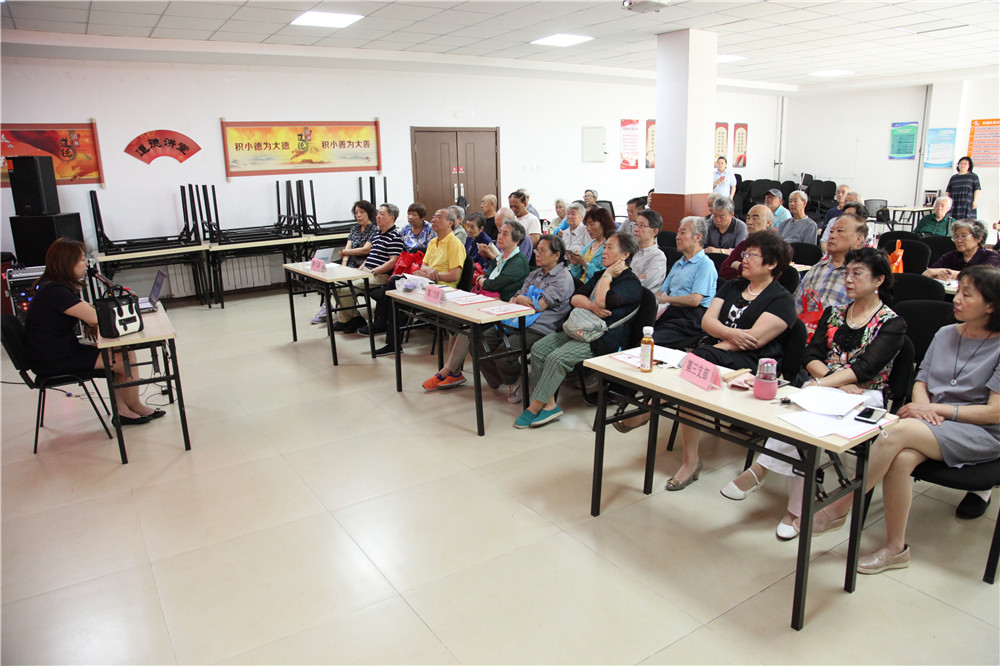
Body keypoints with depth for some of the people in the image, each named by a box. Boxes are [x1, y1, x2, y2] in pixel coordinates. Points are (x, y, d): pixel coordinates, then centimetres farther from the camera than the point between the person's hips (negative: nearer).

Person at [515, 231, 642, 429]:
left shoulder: (631, 283, -7)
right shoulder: (600, 275, 22)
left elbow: (602, 302, -24)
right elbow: (575, 298, 11)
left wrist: (607, 275, -8)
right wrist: (592, 306, -10)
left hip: (603, 338, -9)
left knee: (557, 357, -26)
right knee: (538, 349, -10)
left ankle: (534, 408, -15)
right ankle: (549, 405, -12)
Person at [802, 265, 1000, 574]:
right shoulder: (945, 334, 13)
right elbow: (920, 382, 14)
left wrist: (937, 408, -15)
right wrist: (923, 405, -8)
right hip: (934, 422, 5)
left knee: (898, 432, -34)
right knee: (902, 458, -32)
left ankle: (839, 508, -22)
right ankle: (895, 548, -18)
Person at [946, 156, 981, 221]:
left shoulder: (973, 176, 9)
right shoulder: (953, 177, 18)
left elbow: (977, 189, 2)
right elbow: (948, 191, 18)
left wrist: (975, 201, -9)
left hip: (967, 204, -3)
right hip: (954, 205, 3)